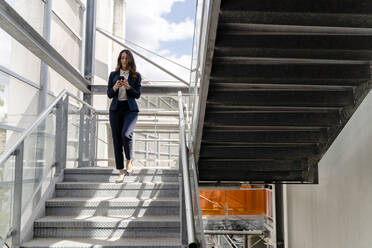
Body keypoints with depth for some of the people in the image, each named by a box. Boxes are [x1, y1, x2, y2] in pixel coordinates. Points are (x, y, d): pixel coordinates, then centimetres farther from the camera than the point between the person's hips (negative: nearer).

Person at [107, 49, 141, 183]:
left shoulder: (136, 75, 5)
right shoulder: (113, 74, 10)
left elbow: (138, 94, 0)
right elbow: (109, 94, 7)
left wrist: (128, 87, -16)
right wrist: (115, 87, -13)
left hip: (130, 109, -2)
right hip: (116, 109, 3)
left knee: (126, 134, -26)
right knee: (117, 140, 0)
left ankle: (129, 162, 0)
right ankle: (121, 172, 9)